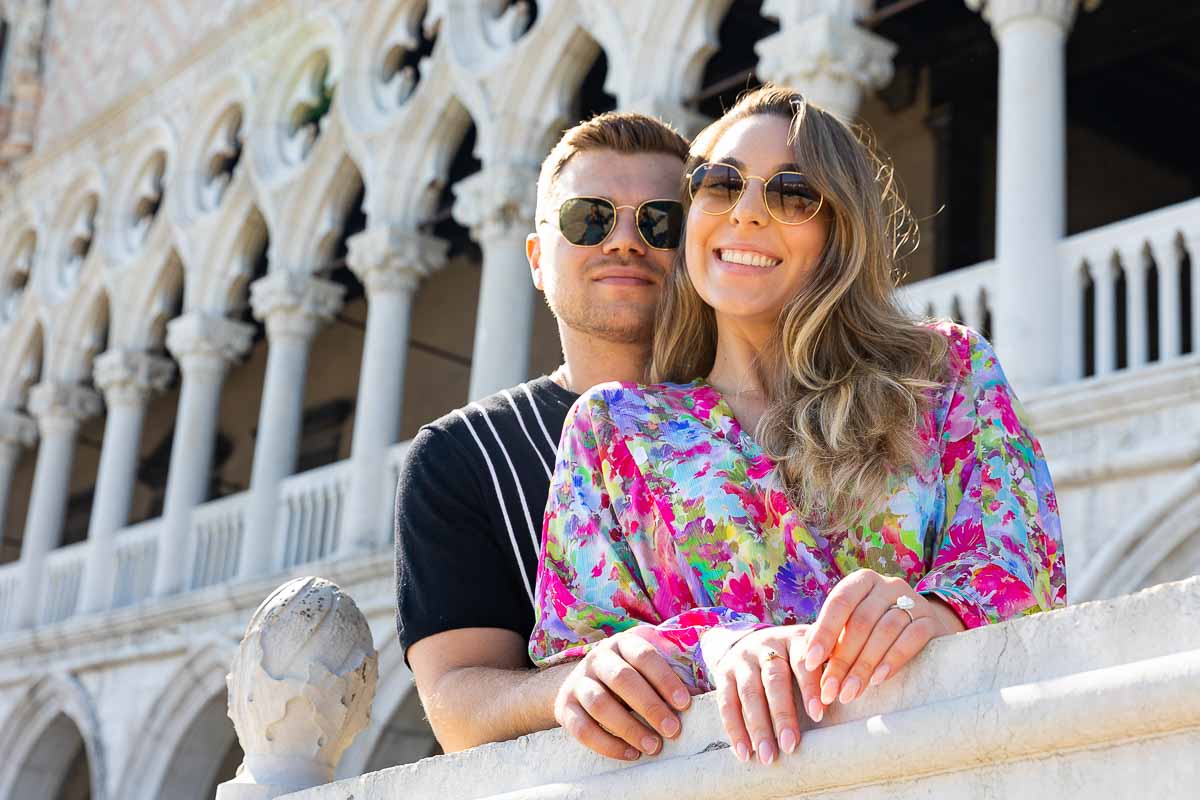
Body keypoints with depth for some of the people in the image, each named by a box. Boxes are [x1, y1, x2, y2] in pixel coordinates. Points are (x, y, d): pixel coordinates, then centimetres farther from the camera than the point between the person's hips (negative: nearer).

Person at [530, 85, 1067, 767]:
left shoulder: (953, 371, 11)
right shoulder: (611, 425, 12)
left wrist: (934, 610, -23)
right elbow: (575, 646, 4)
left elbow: (1022, 558, -1)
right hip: (723, 763, 3)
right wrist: (719, 647, -16)